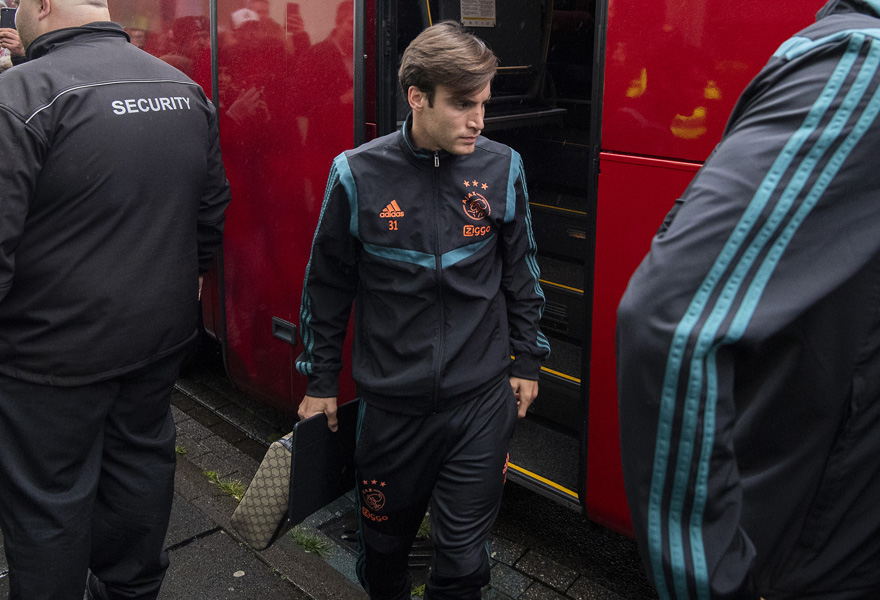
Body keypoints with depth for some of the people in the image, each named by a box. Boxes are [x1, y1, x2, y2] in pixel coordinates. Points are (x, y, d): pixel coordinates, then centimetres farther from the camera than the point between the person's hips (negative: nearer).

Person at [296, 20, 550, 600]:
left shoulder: (502, 168, -4)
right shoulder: (358, 174, -8)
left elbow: (521, 271, 8)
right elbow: (327, 285, 2)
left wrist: (527, 360, 11)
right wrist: (320, 382, 6)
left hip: (481, 400, 1)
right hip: (391, 400, 0)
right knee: (385, 539, 18)